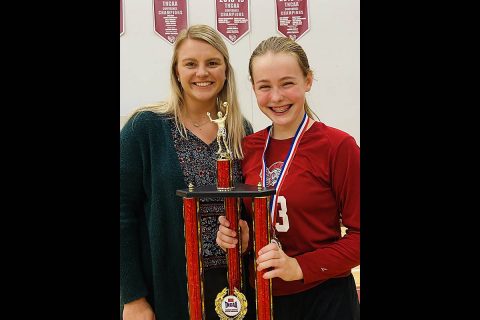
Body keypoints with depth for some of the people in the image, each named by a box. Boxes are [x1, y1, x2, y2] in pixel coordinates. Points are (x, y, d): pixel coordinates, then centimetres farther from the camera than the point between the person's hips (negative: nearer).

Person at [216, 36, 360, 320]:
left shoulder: (338, 145, -14)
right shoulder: (249, 147, 0)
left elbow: (358, 233, -12)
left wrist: (300, 267, -21)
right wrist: (238, 236, -9)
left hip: (324, 297, -4)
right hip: (261, 295, 4)